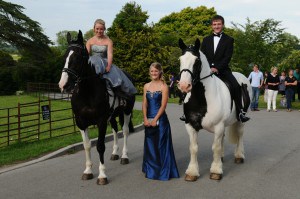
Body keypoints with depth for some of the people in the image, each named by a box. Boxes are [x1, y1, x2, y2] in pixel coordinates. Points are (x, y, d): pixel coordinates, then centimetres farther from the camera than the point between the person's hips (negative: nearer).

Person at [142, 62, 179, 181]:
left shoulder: (164, 86, -6)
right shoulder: (146, 86, 9)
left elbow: (163, 105, -11)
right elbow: (144, 104, 5)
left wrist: (155, 120, -15)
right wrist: (145, 119, -6)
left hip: (160, 119, -5)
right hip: (148, 120, 5)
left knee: (161, 144, 0)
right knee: (150, 144, 13)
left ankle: (163, 171, 12)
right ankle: (151, 170, 28)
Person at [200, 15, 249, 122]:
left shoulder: (228, 40, 6)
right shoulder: (206, 40, 16)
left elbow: (227, 57, -5)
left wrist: (217, 68, -19)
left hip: (222, 70, -2)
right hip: (207, 69, 2)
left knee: (236, 86, -23)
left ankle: (240, 112, -15)